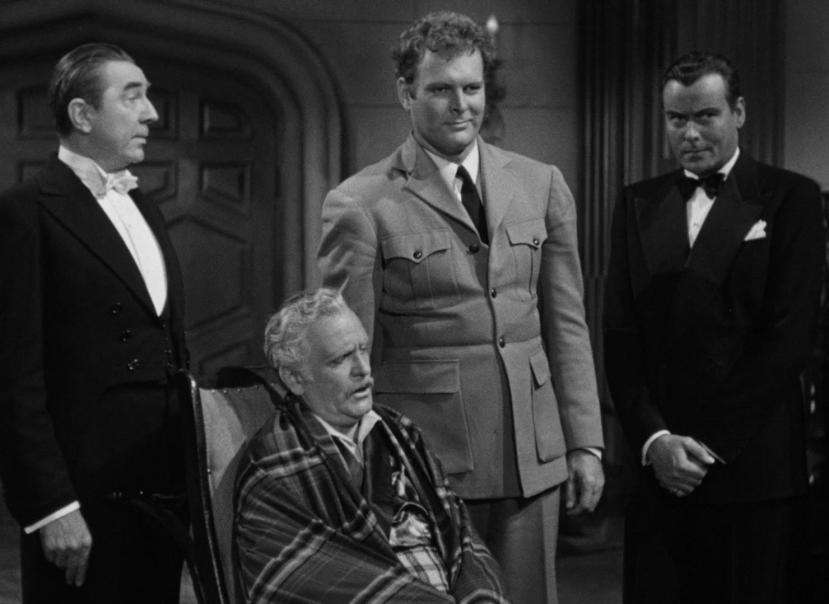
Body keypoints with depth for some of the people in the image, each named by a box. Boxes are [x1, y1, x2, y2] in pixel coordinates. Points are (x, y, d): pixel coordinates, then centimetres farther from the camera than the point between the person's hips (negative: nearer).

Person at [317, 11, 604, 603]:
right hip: (424, 462, -3)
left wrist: (585, 443, 8)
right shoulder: (360, 205, -5)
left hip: (532, 457, 4)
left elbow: (566, 325, 11)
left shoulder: (541, 185, 8)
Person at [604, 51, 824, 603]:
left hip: (754, 469, -3)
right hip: (656, 465, 3)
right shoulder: (638, 204, 12)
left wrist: (710, 444, -11)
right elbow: (620, 334, 6)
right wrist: (654, 438, -7)